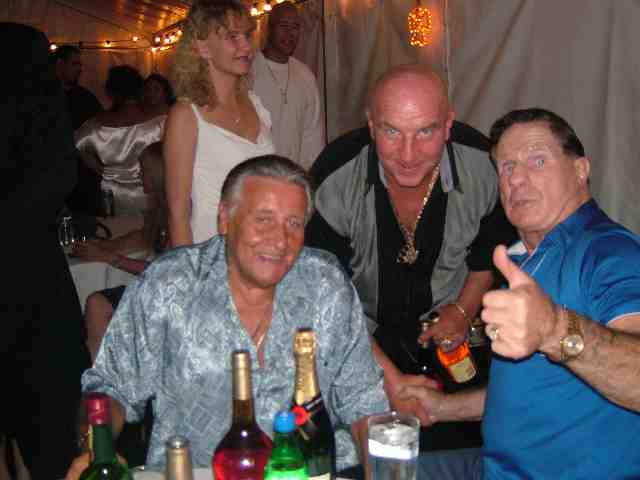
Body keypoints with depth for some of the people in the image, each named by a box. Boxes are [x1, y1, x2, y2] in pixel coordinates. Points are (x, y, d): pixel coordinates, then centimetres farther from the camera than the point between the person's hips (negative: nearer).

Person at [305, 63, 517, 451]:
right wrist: (390, 379, -23)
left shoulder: (482, 164, -20)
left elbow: (494, 245, 3)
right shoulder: (335, 179, -28)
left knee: (461, 448, 11)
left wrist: (465, 309, -5)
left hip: (446, 327, 2)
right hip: (360, 338, -2)